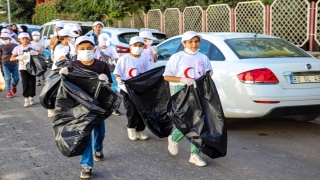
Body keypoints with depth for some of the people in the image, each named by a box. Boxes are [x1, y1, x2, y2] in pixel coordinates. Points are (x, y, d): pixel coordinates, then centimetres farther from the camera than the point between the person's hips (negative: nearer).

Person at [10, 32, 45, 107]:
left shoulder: (32, 47, -2)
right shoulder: (17, 48, 0)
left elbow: (43, 54, -6)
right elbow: (11, 58, -2)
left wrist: (36, 53, -27)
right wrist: (18, 57, -20)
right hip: (23, 68, 0)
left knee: (32, 82, 3)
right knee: (25, 83, -6)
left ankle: (31, 97, 19)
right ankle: (26, 99, 1)